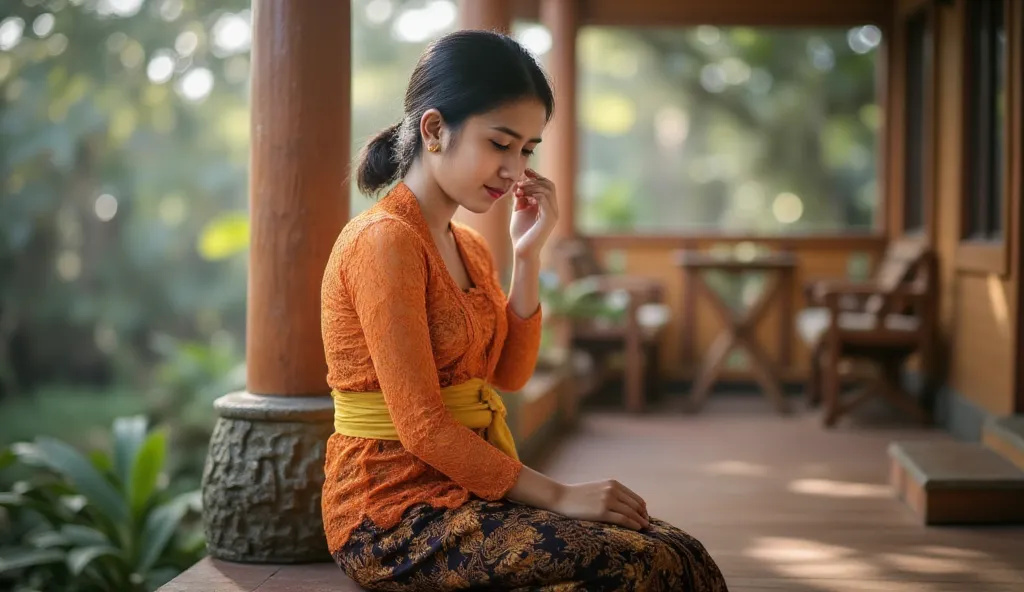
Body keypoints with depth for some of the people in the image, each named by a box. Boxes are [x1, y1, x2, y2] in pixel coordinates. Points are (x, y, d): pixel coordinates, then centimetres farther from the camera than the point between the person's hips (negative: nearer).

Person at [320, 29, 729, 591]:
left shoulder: (469, 245, 14)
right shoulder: (383, 240, -14)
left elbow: (508, 374, 12)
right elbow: (422, 428, -18)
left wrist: (527, 256, 4)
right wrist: (558, 495, -16)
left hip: (464, 487, 8)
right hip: (395, 513, -8)